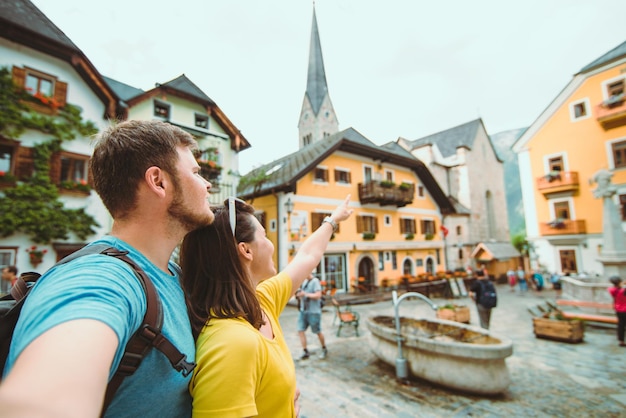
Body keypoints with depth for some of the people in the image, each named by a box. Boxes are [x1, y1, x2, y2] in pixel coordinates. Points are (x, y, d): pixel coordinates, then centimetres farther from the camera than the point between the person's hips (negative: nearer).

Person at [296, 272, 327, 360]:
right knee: (300, 330, -1)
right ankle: (305, 351, 10)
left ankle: (324, 349, 28)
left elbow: (318, 295, -21)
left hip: (314, 312, -7)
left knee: (318, 332, 7)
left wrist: (305, 294, -19)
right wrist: (299, 295, -3)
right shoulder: (304, 282, 11)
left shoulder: (315, 281, -13)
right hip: (303, 310, 7)